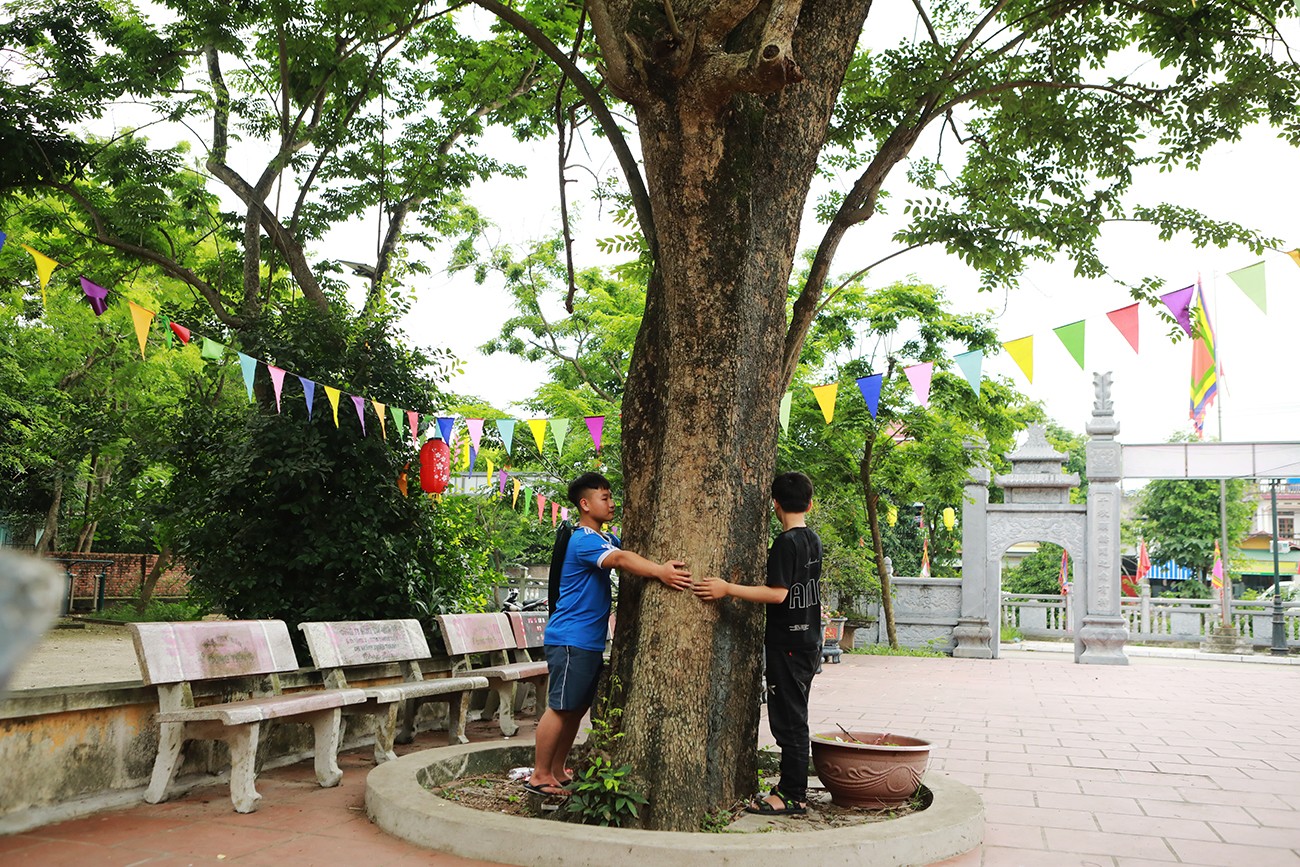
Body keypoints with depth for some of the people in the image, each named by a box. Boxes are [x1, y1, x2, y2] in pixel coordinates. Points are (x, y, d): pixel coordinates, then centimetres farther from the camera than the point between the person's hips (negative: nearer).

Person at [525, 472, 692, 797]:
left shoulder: (605, 538, 17)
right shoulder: (585, 541, -17)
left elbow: (629, 551, 3)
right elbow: (620, 559, -34)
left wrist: (663, 564, -14)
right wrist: (659, 571, -47)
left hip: (590, 642, 10)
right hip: (570, 640, -10)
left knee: (578, 708, 13)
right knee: (561, 708, -4)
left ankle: (557, 772, 21)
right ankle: (539, 776, 4)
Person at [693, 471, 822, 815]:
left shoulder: (786, 542, -17)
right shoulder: (814, 541, 11)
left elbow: (778, 593, -24)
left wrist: (728, 589, -25)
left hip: (787, 645, -9)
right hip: (809, 643, 9)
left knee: (788, 721, -3)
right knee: (794, 719, 16)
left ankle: (792, 796, 2)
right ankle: (794, 786, 24)